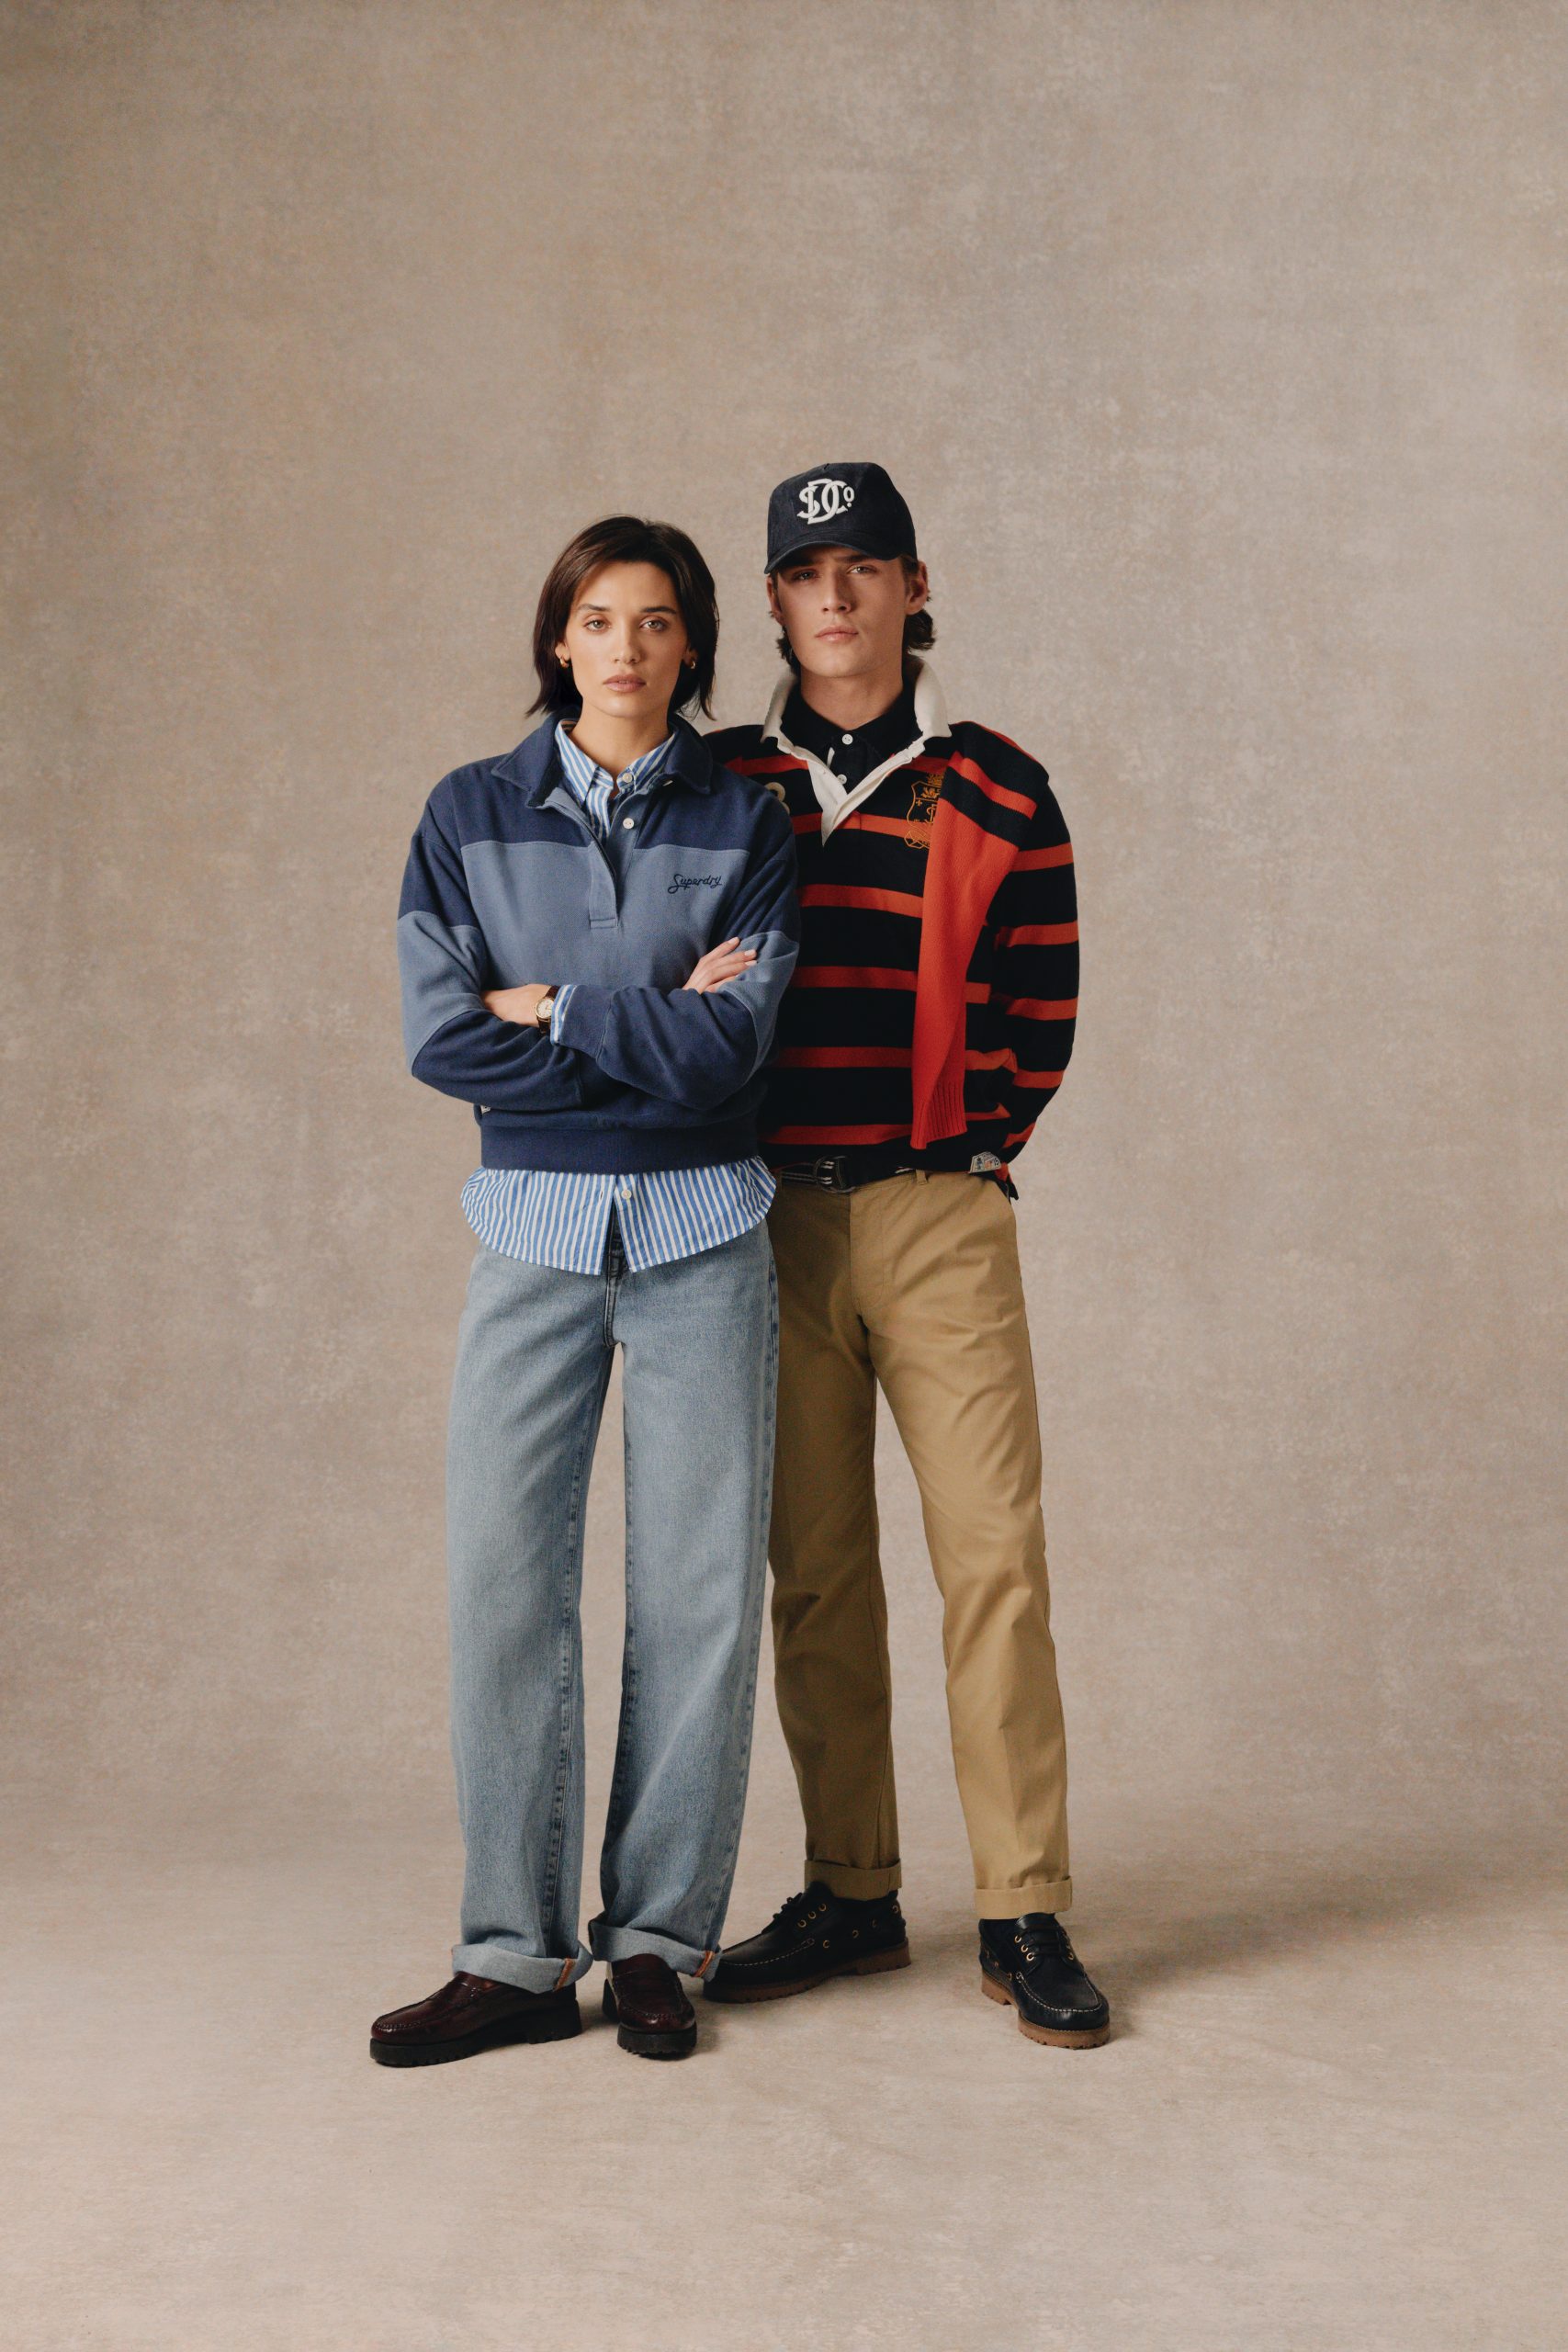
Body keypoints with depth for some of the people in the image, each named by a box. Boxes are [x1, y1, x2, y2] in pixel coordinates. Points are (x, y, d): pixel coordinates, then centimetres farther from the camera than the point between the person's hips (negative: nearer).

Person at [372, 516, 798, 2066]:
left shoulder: (744, 825, 4)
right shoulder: (471, 815, 6)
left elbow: (730, 1049, -10)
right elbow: (440, 1039, -6)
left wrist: (551, 1007, -6)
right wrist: (656, 1026, -8)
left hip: (702, 1233, 0)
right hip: (535, 1226, 1)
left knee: (700, 1586, 1)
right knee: (503, 1577, -3)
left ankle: (657, 1939, 15)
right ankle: (514, 1954, 8)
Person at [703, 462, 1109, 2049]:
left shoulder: (999, 797, 4)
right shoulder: (718, 786, 9)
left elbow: (1040, 1009, 6)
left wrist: (964, 1151, 1)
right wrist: (735, 1159, 5)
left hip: (940, 1218, -2)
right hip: (771, 1220, 2)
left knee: (993, 1557, -5)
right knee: (814, 1572, 6)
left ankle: (1025, 1918, 3)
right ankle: (850, 1896, 18)